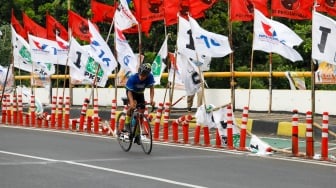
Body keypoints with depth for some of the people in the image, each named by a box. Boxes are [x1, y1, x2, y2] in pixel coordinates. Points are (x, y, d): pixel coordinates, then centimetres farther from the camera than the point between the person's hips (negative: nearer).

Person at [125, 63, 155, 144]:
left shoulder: (150, 77, -30)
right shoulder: (132, 78, -36)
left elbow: (151, 88, -30)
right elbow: (129, 91, -36)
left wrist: (151, 99, -46)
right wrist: (132, 102, -51)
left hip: (140, 93, 3)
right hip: (132, 92, -3)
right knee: (133, 106, -35)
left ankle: (137, 135, 8)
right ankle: (127, 122, -11)